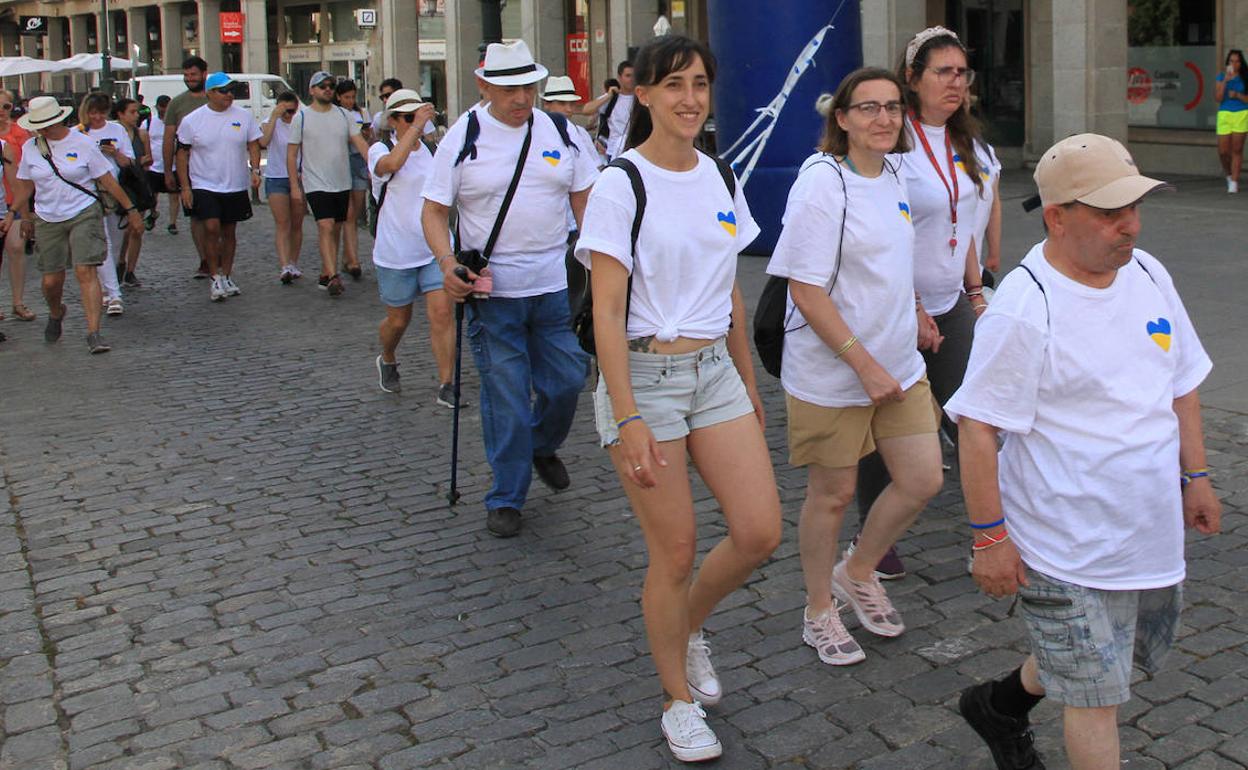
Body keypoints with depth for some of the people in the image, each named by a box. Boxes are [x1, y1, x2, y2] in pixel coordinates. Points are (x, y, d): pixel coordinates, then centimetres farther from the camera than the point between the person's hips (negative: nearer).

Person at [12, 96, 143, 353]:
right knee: (51, 281, 6)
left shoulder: (83, 144, -5)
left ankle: (93, 333, -15)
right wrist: (25, 217, 20)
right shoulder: (30, 147, 4)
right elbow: (25, 185, 16)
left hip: (84, 215, -3)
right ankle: (55, 314, 39)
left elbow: (107, 180, 0)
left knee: (86, 272, -15)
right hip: (47, 221, 3)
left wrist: (130, 209, 2)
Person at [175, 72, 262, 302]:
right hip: (204, 186, -3)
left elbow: (253, 145, 9)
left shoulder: (244, 116, 2)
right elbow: (182, 153, 0)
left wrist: (255, 170, -8)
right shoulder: (192, 121, -4)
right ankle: (215, 278, -4)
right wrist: (184, 186, -5)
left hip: (236, 186, 3)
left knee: (229, 232, 10)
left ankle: (227, 277, 23)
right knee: (211, 228, -15)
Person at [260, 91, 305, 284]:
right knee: (282, 224, -11)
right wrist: (274, 117, -21)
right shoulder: (271, 123, -1)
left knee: (296, 224, 8)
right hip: (276, 179, -2)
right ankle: (285, 267, -20)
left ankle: (293, 264, 19)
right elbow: (263, 142, -21)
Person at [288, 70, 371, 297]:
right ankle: (333, 276, -22)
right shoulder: (302, 117, -2)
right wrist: (294, 186, -7)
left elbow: (359, 142, 0)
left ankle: (325, 275, 21)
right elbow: (291, 154, -1)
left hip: (342, 183, 5)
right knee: (326, 227, -17)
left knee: (336, 230, 10)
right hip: (316, 184, -4)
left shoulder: (343, 115, 7)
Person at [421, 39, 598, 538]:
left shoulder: (560, 132, 6)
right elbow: (434, 211, -1)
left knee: (566, 383, 8)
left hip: (556, 286, 3)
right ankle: (505, 499, 16)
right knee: (505, 399, 1)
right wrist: (447, 261, -18)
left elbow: (585, 198, 12)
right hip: (492, 291, -3)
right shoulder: (463, 137, -3)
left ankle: (544, 447, 40)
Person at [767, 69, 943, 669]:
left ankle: (857, 573, 32)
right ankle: (819, 612, 28)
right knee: (834, 493, 6)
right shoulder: (822, 182, -17)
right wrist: (864, 364, -21)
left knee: (923, 480, 8)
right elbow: (805, 289, -21)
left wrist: (914, 312, 16)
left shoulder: (892, 175, 7)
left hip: (898, 362, 7)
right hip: (830, 371, -7)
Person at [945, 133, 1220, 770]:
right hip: (1070, 551, -8)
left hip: (1152, 533, 8)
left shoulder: (1148, 274, 2)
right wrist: (990, 537, -18)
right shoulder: (1024, 308, -22)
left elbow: (1181, 381, 15)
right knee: (1096, 696, 0)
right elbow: (977, 428, -20)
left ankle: (1000, 704, 47)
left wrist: (1194, 475, 15)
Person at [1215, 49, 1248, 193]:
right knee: (1223, 151, 0)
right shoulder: (1221, 76, 6)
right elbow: (1218, 98, -5)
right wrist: (1225, 80, -12)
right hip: (1225, 115, 1)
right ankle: (1229, 174, 28)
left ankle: (1234, 182, 0)